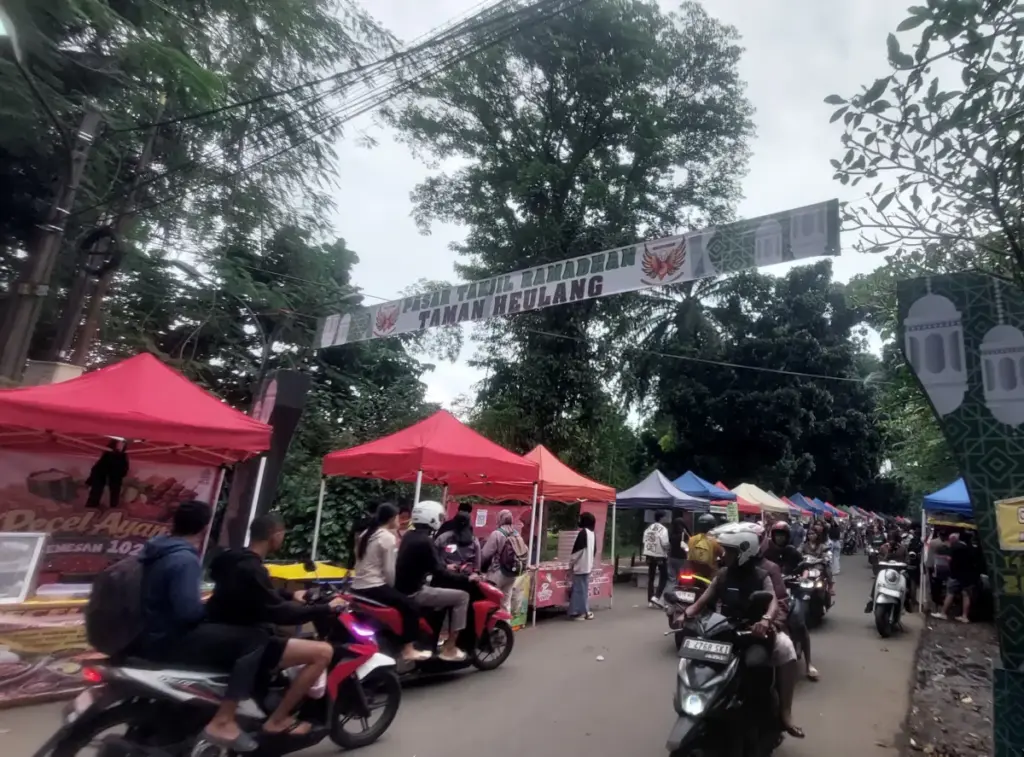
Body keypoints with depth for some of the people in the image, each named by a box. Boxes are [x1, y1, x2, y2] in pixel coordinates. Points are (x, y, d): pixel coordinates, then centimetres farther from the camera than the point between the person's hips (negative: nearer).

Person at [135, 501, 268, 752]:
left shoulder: (157, 546, 7)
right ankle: (222, 722, -13)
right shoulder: (184, 559, -22)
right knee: (255, 639, -18)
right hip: (167, 640, -10)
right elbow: (188, 611, -28)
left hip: (149, 633, 10)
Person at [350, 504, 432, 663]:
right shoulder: (388, 537, -12)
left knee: (399, 598, 25)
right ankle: (408, 650, -6)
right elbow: (389, 570, -14)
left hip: (358, 587, 9)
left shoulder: (365, 534, 14)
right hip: (374, 587, -9)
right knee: (411, 606, -6)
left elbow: (365, 563, 14)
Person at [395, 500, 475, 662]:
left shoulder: (409, 535, 9)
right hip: (415, 592, -10)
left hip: (404, 588, 10)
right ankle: (449, 648, -1)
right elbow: (438, 572, -21)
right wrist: (466, 579, -13)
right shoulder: (425, 541, -19)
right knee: (462, 596, -7)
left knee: (448, 589, 27)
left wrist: (447, 568, 27)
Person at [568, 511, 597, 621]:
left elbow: (578, 550, -17)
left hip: (580, 565, -8)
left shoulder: (583, 533, -16)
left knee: (579, 589, -2)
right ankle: (585, 611, 19)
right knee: (585, 589, 14)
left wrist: (571, 563, -7)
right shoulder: (592, 534, 9)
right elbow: (594, 551, 16)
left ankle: (579, 612, 1)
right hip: (588, 565, 8)